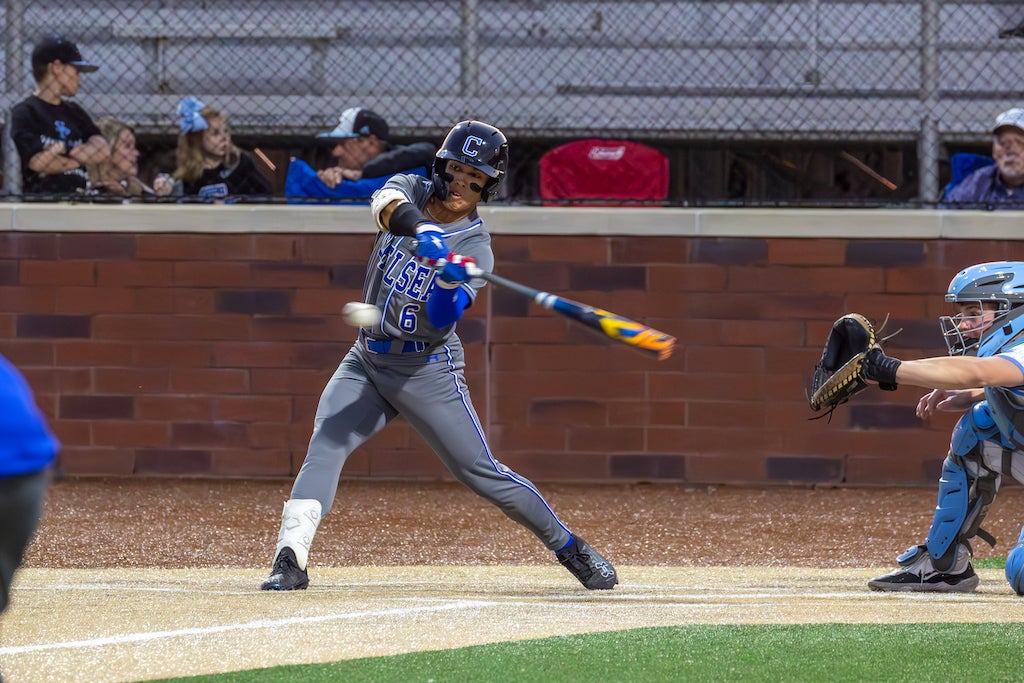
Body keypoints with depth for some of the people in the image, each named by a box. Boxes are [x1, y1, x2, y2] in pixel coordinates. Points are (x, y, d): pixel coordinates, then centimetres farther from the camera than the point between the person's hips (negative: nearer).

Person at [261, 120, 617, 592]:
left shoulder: (475, 248, -9)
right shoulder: (412, 190, 1)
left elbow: (440, 322, -21)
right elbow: (387, 204, -25)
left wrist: (450, 286, -42)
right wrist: (422, 231, -45)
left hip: (427, 370, -3)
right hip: (367, 360, 3)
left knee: (481, 473, -4)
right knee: (325, 444, -18)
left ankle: (568, 547, 13)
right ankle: (290, 560, -23)